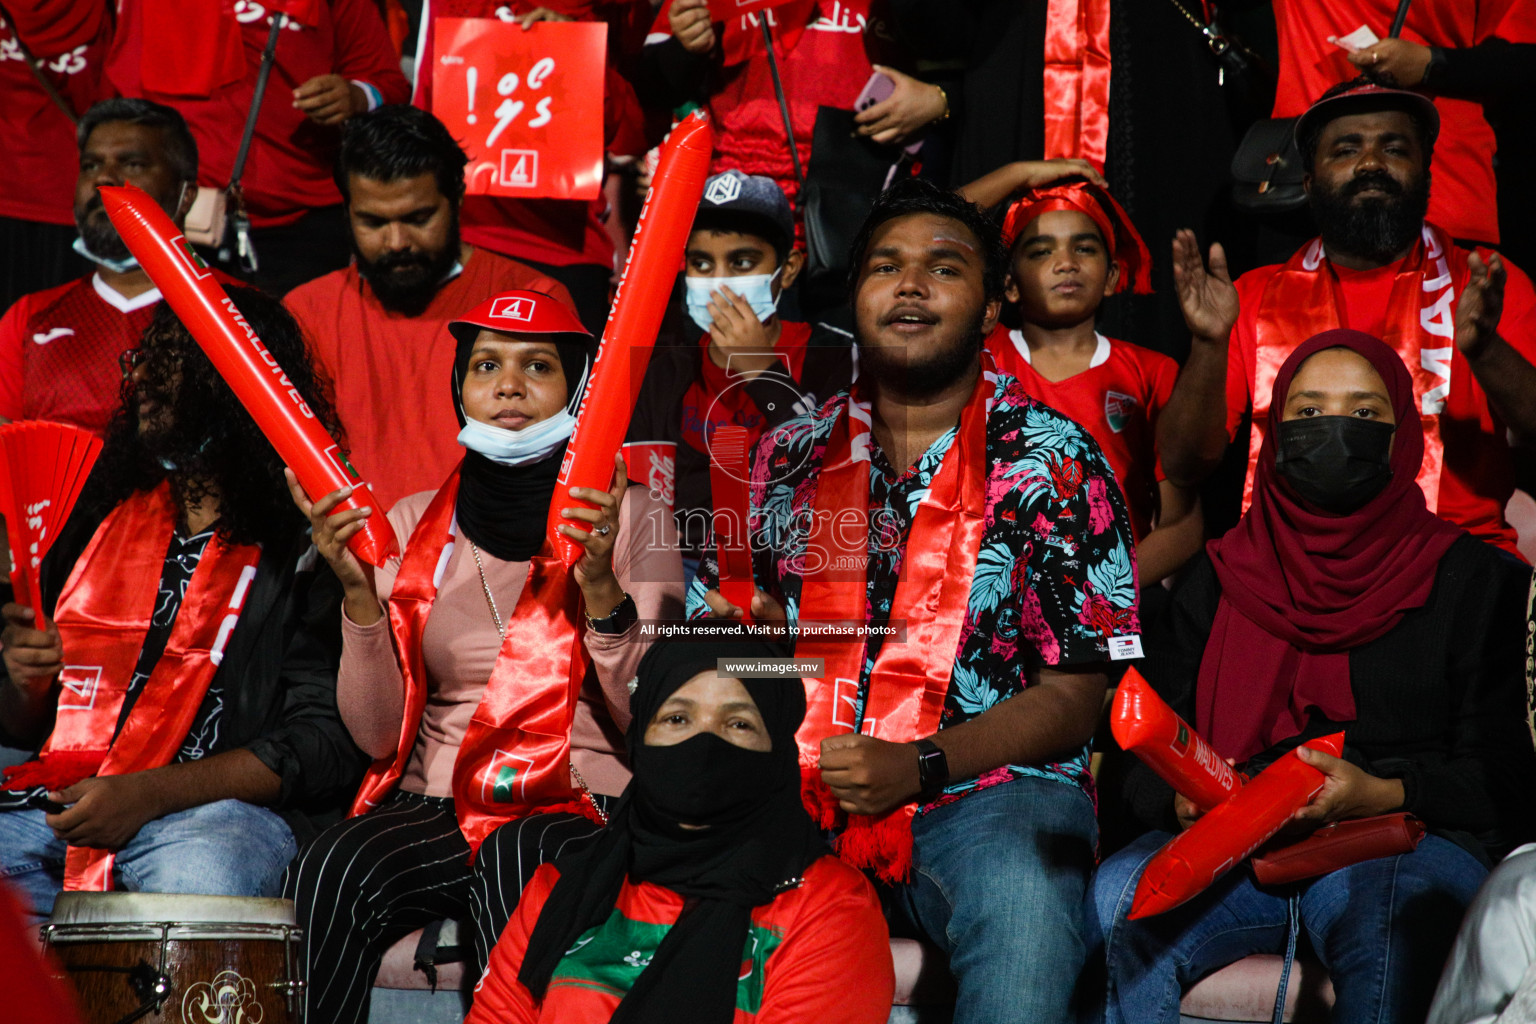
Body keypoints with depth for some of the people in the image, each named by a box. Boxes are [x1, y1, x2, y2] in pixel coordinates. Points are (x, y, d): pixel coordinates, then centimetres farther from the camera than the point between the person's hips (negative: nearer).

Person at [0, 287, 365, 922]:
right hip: (55, 798, 5)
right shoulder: (101, 512, 20)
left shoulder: (307, 537, 1)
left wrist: (149, 794, -16)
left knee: (198, 879, -38)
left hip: (217, 807, -5)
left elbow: (325, 740, -8)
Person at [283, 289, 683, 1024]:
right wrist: (360, 593, -9)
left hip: (582, 809, -2)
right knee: (332, 872, -30)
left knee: (523, 863, -36)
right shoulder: (414, 524, 12)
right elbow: (379, 736, 4)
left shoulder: (632, 519, 6)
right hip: (433, 805, 2)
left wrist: (600, 585, -15)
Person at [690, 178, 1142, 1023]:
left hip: (990, 788, -3)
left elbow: (1073, 694, -1)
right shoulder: (787, 459, 14)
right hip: (803, 794, 3)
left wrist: (920, 767, -15)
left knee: (1024, 908, -37)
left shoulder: (1052, 462, 3)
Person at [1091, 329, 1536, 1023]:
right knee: (1116, 901, -30)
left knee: (1377, 904, -40)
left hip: (1407, 842, -2)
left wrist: (1381, 794, -15)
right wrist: (1184, 799, -8)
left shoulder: (1474, 578, 11)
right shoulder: (1219, 576, 20)